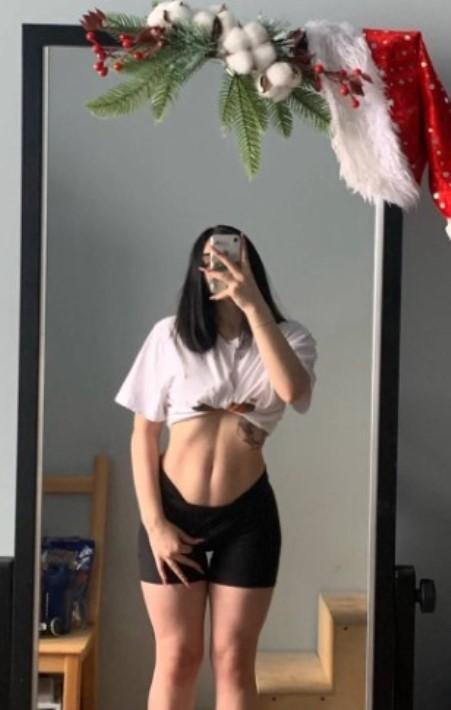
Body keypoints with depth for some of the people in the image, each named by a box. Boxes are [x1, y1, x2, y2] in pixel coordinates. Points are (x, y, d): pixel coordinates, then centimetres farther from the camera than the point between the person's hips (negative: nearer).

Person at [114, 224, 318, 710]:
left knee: (233, 659, 8)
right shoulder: (170, 335, -3)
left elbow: (293, 390, -24)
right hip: (175, 510, 0)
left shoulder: (288, 336, 0)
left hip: (248, 515, 1)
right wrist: (154, 523, -7)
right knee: (177, 658, 8)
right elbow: (143, 436, -1)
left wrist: (253, 305, -25)